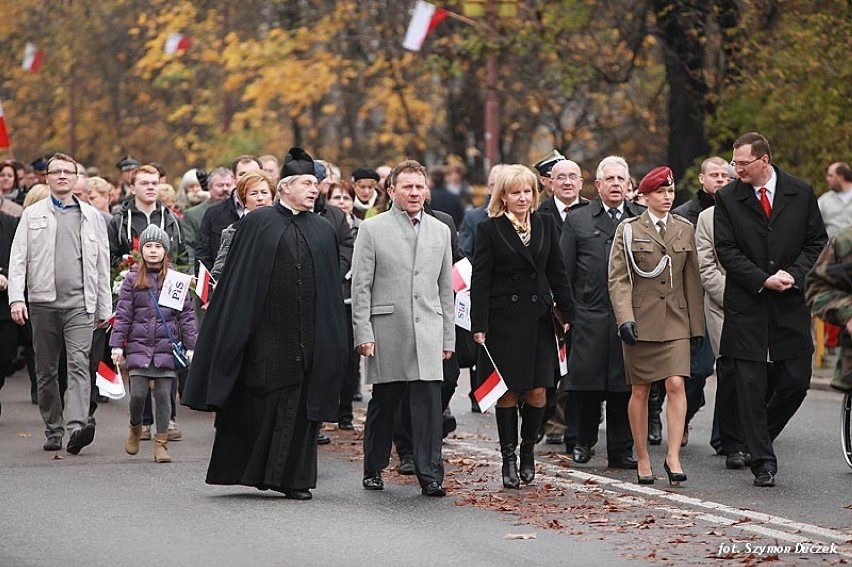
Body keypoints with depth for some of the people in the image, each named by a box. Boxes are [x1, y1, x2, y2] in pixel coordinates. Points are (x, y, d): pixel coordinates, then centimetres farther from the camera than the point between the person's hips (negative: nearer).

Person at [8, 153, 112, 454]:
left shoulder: (92, 216, 12)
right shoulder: (32, 215, 10)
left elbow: (102, 264, 14)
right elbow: (18, 259, 4)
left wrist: (104, 308, 11)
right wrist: (16, 298, -8)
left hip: (80, 303, -1)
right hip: (43, 303, 1)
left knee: (79, 363, -16)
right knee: (46, 370, 6)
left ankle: (77, 426, -28)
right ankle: (53, 430, 16)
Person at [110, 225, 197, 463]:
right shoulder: (132, 279, 5)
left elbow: (186, 314, 5)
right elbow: (123, 314, 4)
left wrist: (190, 346, 0)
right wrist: (117, 344, -2)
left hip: (166, 345, 0)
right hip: (139, 345, 0)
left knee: (163, 395, 0)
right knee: (138, 394, -4)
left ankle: (161, 443, 9)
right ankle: (135, 428, 25)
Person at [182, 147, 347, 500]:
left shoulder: (323, 231, 11)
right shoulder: (257, 223, 2)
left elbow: (333, 289, 14)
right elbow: (239, 278, 0)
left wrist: (333, 338, 8)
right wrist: (237, 332, -5)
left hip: (309, 335, 3)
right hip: (266, 334, -3)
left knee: (300, 407, 2)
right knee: (259, 403, 2)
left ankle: (294, 478, 7)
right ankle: (250, 470, 13)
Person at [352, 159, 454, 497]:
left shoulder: (440, 231, 13)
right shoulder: (372, 229, 2)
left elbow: (446, 289, 16)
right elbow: (360, 287, -1)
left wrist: (448, 338, 11)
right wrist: (363, 334, -8)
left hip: (428, 334, 2)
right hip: (386, 333, -2)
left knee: (429, 403, -8)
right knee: (383, 404, 6)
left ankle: (430, 475, -7)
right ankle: (374, 469, 21)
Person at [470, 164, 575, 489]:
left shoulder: (545, 225, 10)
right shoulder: (490, 229, -2)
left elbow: (557, 272, 13)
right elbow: (480, 280, -4)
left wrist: (567, 313, 8)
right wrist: (478, 325, -10)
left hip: (538, 319, 3)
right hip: (503, 321, -3)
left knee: (538, 392, 0)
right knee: (508, 392, 0)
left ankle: (528, 449, 19)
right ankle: (509, 459, 9)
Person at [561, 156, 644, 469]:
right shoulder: (577, 220, 8)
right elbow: (565, 270, 6)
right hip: (589, 315, -1)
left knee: (624, 385, 2)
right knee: (586, 383, 0)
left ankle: (621, 449, 9)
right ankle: (584, 440, 19)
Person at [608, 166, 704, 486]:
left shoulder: (685, 229, 9)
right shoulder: (628, 230, 0)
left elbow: (692, 279, 13)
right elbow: (618, 279, -4)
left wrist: (697, 325, 11)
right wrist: (625, 319, -16)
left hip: (675, 322, 2)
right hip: (640, 321, -2)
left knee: (676, 384, -13)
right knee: (640, 391, 4)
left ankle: (673, 456, -13)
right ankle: (642, 459, 13)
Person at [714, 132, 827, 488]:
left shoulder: (801, 193, 3)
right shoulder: (727, 199, 0)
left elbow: (817, 241, 7)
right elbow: (726, 250, -4)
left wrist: (794, 274, -9)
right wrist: (764, 280, -13)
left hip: (790, 304, 1)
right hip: (746, 305, -1)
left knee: (796, 380, 1)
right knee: (750, 385, -3)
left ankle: (760, 435, 26)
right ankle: (762, 461, 4)